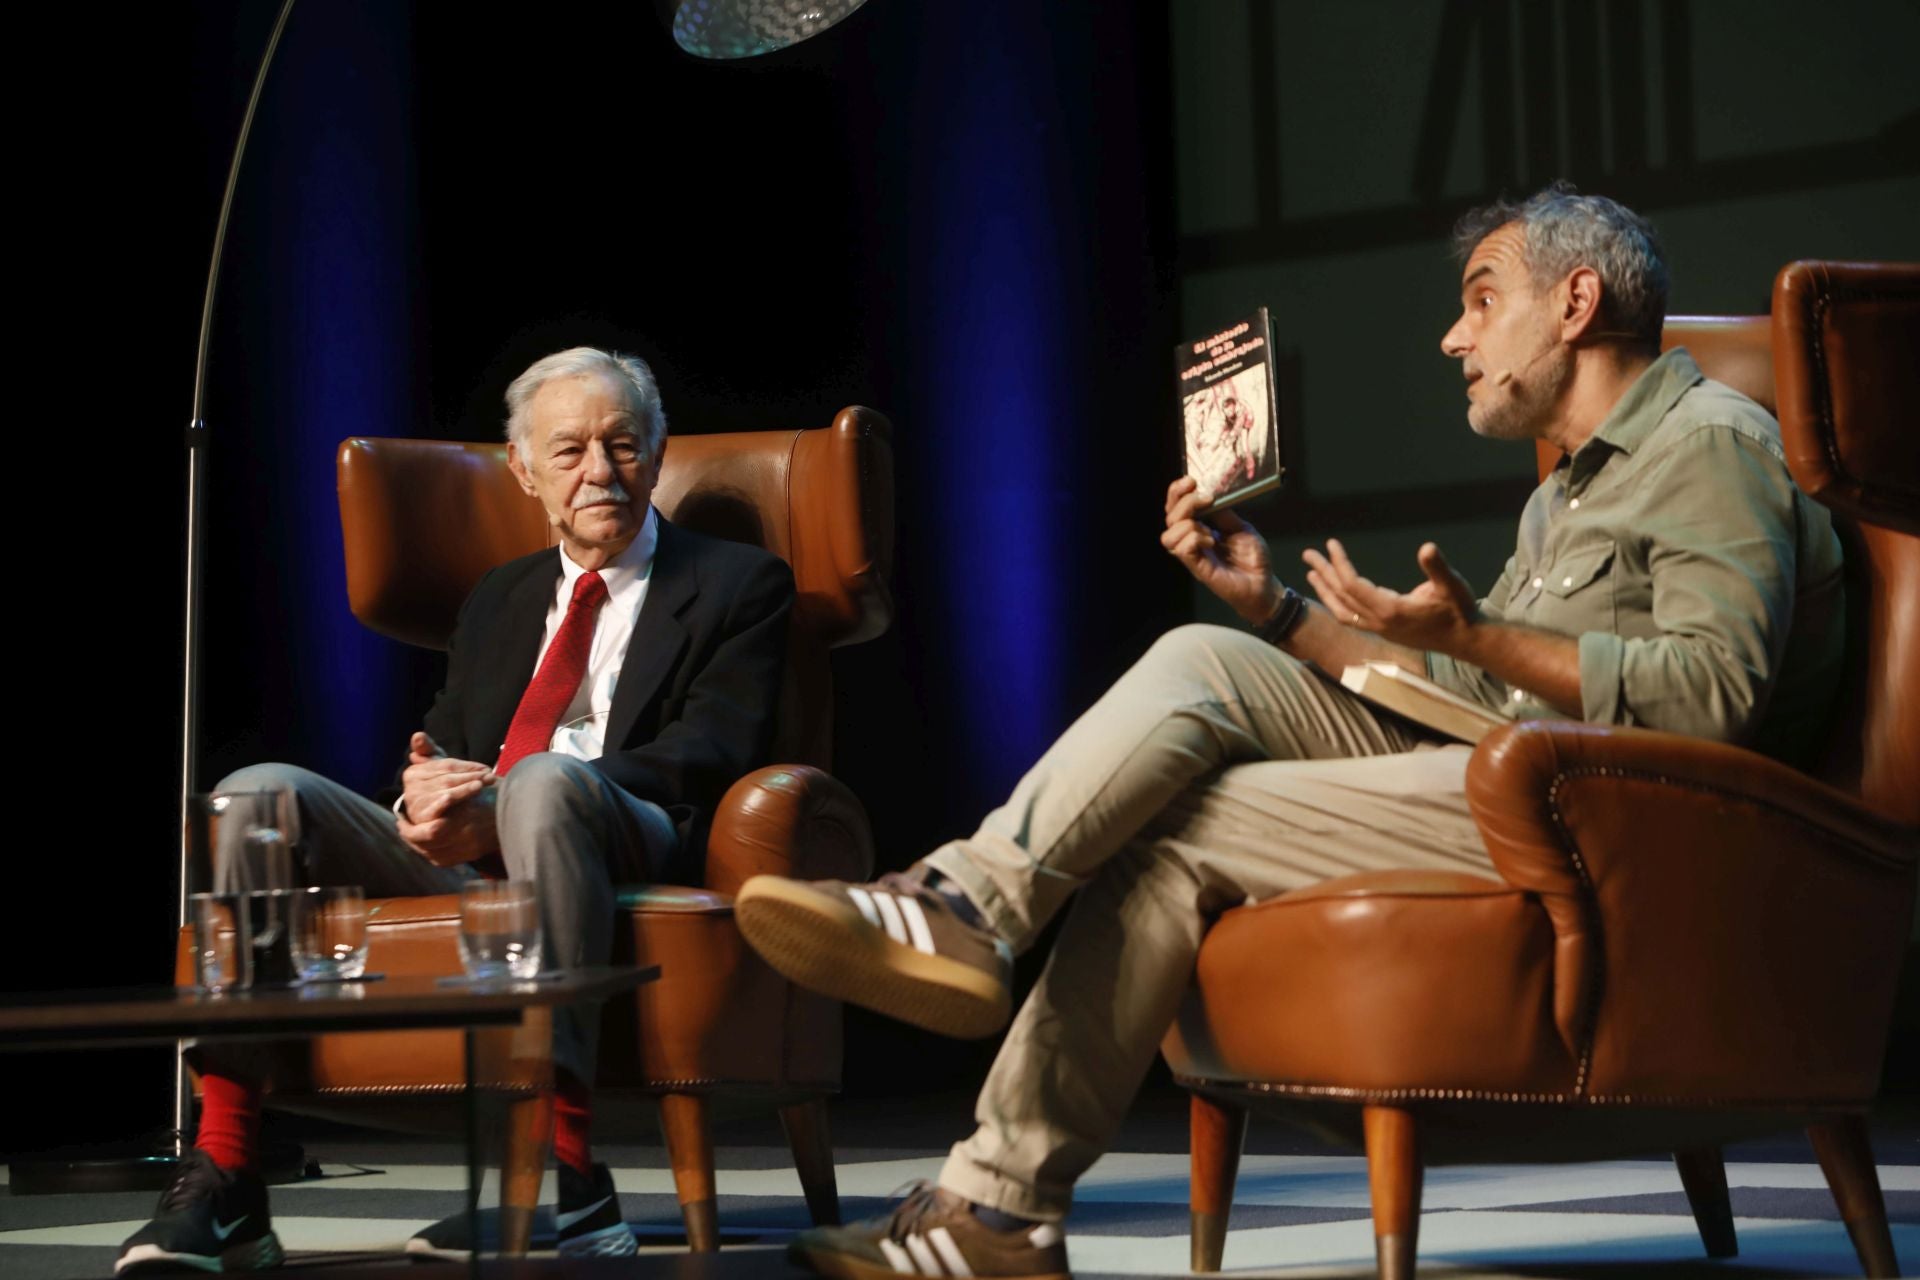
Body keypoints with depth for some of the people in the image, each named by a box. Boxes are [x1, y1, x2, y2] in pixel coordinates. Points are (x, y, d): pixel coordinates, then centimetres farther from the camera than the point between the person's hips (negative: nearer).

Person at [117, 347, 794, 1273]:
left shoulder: (738, 586, 11)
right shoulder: (498, 600, 29)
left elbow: (709, 756, -4)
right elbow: (443, 748, 21)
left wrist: (500, 806, -16)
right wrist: (425, 796, -8)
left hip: (639, 864, -5)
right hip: (463, 866, 5)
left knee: (546, 780, -38)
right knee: (263, 793, -17)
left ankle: (563, 1174, -41)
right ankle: (220, 1187, -25)